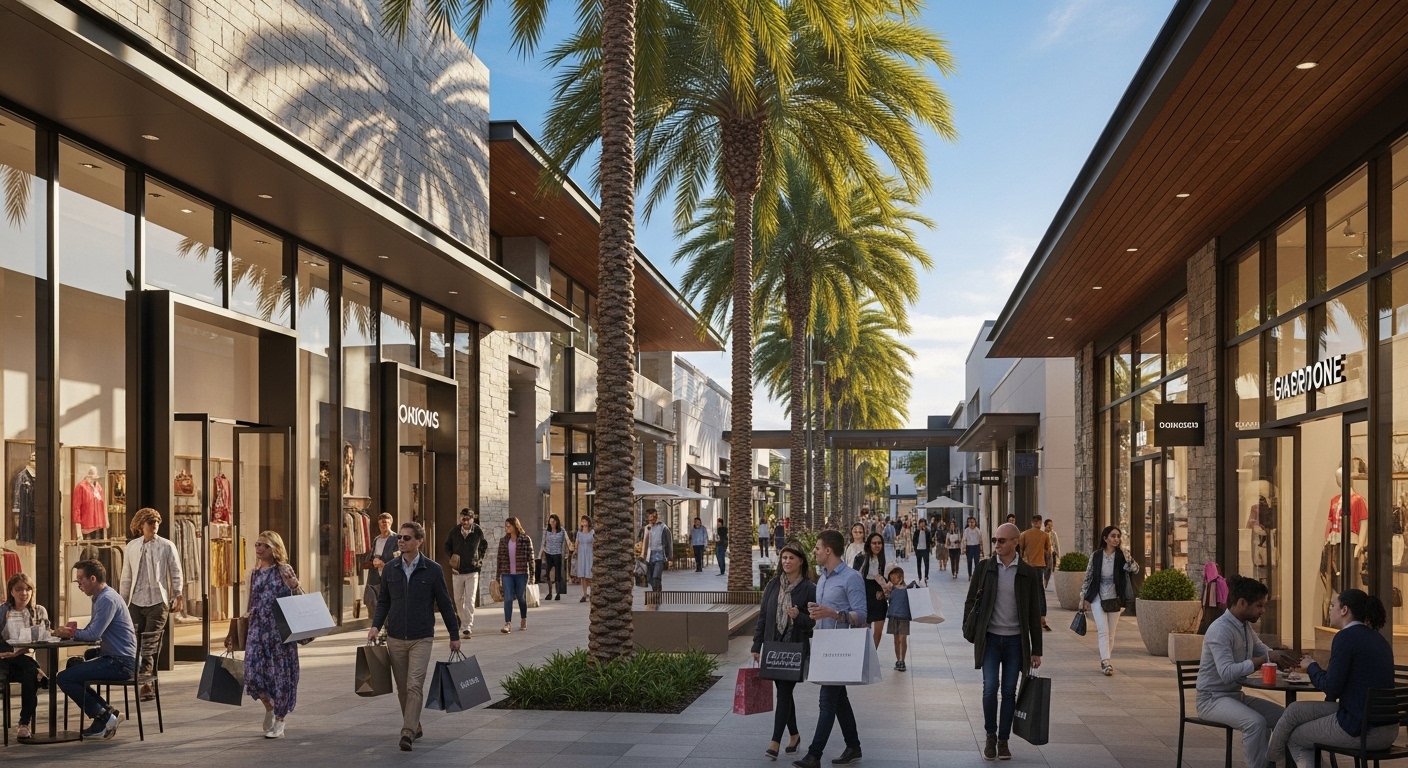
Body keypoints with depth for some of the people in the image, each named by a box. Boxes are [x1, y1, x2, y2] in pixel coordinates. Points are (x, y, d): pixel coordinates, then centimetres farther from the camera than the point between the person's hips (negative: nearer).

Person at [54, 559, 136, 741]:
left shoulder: (107, 599, -16)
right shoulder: (101, 597, 17)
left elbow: (94, 634, -23)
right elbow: (92, 632, 19)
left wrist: (70, 633, -5)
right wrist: (69, 632, 1)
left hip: (120, 663, -11)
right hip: (114, 659, 11)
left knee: (65, 678, -15)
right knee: (72, 667, 25)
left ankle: (103, 716, -4)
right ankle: (107, 712, 16)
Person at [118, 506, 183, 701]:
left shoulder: (167, 546, 1)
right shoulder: (131, 547, 9)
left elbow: (176, 573, 3)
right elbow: (126, 577, 14)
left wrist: (177, 596, -3)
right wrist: (122, 602, 13)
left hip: (158, 601, -3)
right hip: (136, 602, 3)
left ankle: (145, 682, -4)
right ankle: (145, 683, 9)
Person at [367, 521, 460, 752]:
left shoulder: (432, 570, -5)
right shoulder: (390, 569, 3)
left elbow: (445, 603, 1)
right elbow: (384, 601, 13)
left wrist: (454, 635, 4)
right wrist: (376, 625, -3)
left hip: (421, 638, -4)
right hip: (395, 638, 4)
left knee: (414, 686, -12)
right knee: (402, 688, 11)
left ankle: (407, 734, -15)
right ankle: (415, 727, 27)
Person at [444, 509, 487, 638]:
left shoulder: (478, 531, -5)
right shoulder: (454, 531, -4)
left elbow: (484, 546, 13)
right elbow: (447, 546, 13)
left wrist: (480, 559, 4)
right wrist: (452, 557, -1)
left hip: (472, 570, -2)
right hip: (457, 571, 2)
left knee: (470, 600, -10)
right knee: (458, 600, 11)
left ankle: (468, 627, -12)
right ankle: (463, 623, 29)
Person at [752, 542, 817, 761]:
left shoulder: (809, 589, -7)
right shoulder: (773, 585, 5)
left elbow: (814, 621, -5)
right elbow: (763, 616, 8)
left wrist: (799, 616, -26)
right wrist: (756, 646, 7)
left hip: (795, 648, -5)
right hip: (773, 647, 5)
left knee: (784, 692, -8)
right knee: (784, 691, 13)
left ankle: (776, 741, -7)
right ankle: (794, 734, 28)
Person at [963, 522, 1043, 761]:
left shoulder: (1028, 573, 0)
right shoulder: (984, 567, 1)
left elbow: (1034, 613, 3)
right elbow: (971, 601, 6)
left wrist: (1036, 649, 2)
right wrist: (969, 631, -4)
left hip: (1015, 640, 0)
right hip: (990, 638, 0)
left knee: (1009, 691, 5)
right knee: (990, 688, -6)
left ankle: (1003, 740, 17)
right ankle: (990, 737, 12)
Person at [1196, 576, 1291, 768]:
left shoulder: (1246, 626, 7)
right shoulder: (1220, 630, -22)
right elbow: (1227, 673, -33)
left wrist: (1277, 656, -6)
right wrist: (1265, 659, -34)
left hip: (1236, 695, 9)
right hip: (1212, 698, -9)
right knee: (1256, 722, -32)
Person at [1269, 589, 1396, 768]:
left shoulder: (1346, 636, -12)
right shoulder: (1377, 638, 14)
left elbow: (1331, 688, -13)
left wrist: (1312, 666, 5)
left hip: (1361, 730, -8)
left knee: (1294, 737, 14)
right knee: (1296, 710, 18)